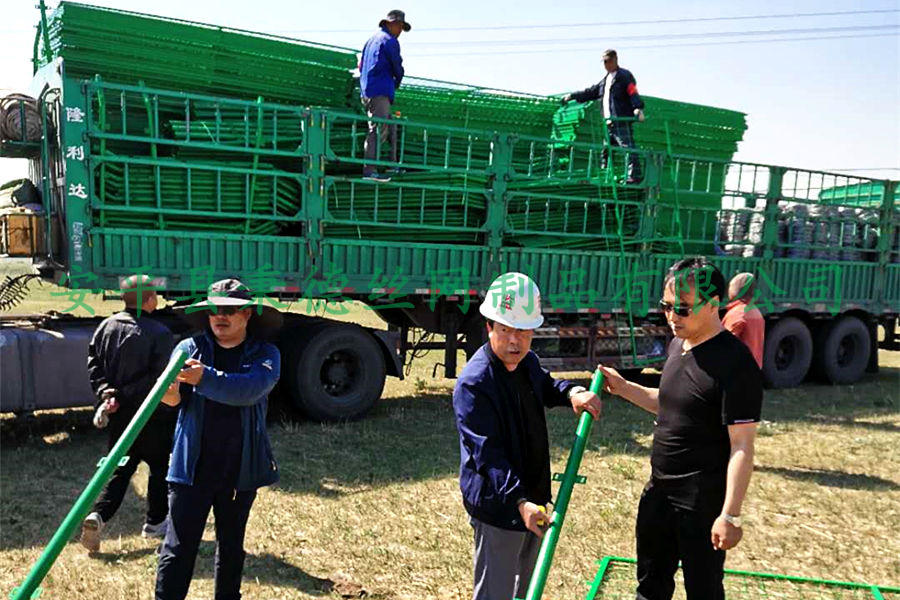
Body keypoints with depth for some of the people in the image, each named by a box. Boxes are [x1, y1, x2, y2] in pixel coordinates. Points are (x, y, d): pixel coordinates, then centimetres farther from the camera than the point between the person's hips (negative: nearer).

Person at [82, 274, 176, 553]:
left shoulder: (106, 326, 2)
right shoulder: (159, 334, -17)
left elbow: (93, 363, 1)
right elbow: (159, 379, -21)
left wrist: (105, 392, -7)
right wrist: (122, 397, -15)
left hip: (117, 415, 6)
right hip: (150, 415, -5)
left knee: (120, 467, 18)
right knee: (160, 466, 14)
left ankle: (97, 516, 0)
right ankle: (155, 522, 24)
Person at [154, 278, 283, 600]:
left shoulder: (265, 354, -2)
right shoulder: (190, 348, 1)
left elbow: (250, 389, -22)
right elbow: (174, 396, -15)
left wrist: (205, 377, -34)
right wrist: (170, 392, -38)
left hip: (241, 469, 1)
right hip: (192, 466, -1)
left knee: (231, 546, 19)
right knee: (178, 548, 0)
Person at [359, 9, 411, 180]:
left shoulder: (371, 40, 23)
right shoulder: (390, 41, -5)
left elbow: (361, 65, 28)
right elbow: (397, 67, -2)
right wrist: (397, 82, 19)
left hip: (366, 90, 10)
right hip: (380, 91, -10)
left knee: (391, 127, 18)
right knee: (378, 130, -15)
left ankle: (392, 164, 22)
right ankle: (369, 170, -21)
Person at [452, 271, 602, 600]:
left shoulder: (528, 361, 1)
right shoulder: (474, 384, -26)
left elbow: (545, 386, 23)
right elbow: (488, 453, -31)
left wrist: (572, 392, 1)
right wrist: (518, 501, -40)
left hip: (532, 498, 9)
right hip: (498, 506, -9)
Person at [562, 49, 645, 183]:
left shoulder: (624, 76, 0)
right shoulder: (605, 81, 25)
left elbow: (633, 93, -13)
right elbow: (590, 92, 34)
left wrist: (638, 108, -30)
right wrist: (572, 96, 35)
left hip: (622, 120, -9)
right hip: (610, 122, 9)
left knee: (628, 147, -16)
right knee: (606, 150, 9)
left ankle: (635, 175, -21)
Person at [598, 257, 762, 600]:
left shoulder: (734, 364, -21)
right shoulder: (677, 344, 5)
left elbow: (742, 446, -21)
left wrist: (731, 515, -22)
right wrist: (623, 388, 5)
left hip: (702, 500, -8)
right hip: (659, 489, 8)